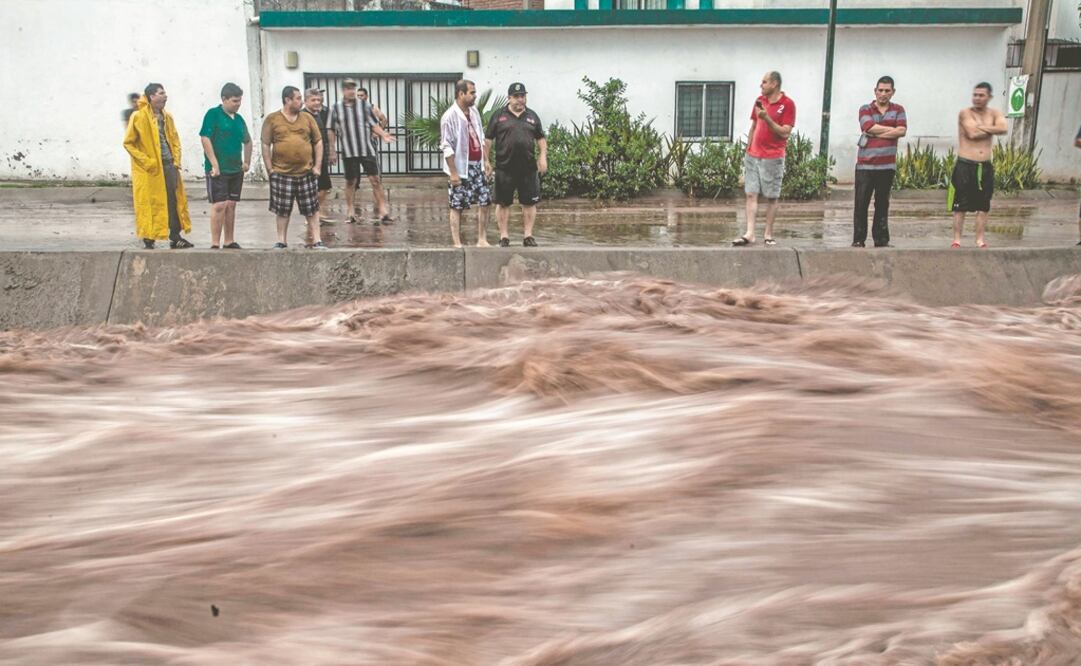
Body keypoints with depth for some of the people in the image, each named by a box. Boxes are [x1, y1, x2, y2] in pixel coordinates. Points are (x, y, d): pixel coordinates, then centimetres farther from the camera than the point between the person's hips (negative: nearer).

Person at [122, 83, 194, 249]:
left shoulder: (167, 116, 11)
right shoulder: (138, 117, -7)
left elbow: (175, 139, 20)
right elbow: (128, 143, -6)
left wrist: (176, 159, 6)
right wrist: (146, 161, -12)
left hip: (169, 165, 6)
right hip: (149, 169, -6)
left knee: (174, 200, 6)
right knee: (149, 204, -1)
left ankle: (175, 237, 14)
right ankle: (148, 240, 7)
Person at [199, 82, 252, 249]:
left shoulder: (239, 118, 13)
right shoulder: (213, 114, -6)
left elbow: (247, 141, 27)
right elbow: (205, 138, -13)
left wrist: (247, 162, 18)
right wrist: (214, 165, -17)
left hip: (236, 170, 7)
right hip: (218, 170, -6)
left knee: (231, 205, 10)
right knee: (219, 205, -9)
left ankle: (229, 242, 18)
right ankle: (215, 244, -4)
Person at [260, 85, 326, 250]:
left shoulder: (307, 118, 8)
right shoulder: (272, 119, 1)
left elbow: (318, 142, 11)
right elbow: (266, 145, 2)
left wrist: (317, 166, 2)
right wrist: (269, 169, -4)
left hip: (306, 173, 2)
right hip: (281, 173, -2)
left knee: (311, 209, 3)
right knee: (283, 210, 5)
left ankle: (316, 241, 8)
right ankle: (281, 241, 15)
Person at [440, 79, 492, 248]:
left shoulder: (474, 111, 7)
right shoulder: (450, 117, -15)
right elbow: (447, 147, -16)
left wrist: (486, 160, 14)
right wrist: (453, 172, -18)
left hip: (477, 166, 7)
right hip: (461, 168, -7)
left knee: (485, 202, 7)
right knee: (457, 207, 1)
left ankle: (482, 240, 16)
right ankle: (457, 244, 8)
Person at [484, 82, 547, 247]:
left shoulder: (532, 116, 14)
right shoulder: (499, 116, 5)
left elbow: (541, 139, 17)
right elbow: (487, 140, 5)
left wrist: (543, 156, 2)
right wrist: (486, 161, -1)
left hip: (528, 167, 2)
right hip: (505, 168, -2)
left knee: (529, 202, 3)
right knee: (503, 203, 2)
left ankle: (528, 235, 12)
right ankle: (503, 236, 11)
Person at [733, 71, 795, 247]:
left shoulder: (787, 104, -7)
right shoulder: (760, 100, 11)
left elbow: (785, 133, -13)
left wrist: (767, 118, -21)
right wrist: (747, 151, 15)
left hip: (772, 158, -5)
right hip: (753, 156, 5)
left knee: (771, 197, 1)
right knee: (751, 194, -2)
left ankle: (768, 235, 9)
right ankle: (749, 234, -3)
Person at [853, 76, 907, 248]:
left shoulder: (898, 110, 11)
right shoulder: (865, 109, 6)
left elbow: (902, 130, -6)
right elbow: (869, 127, -12)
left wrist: (877, 133, -9)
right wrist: (892, 129, -6)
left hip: (887, 165, 2)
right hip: (865, 164, -2)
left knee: (883, 204, 6)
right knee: (861, 203, -3)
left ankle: (881, 240, 12)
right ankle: (858, 240, 2)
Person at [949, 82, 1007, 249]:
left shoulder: (994, 113, 8)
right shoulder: (965, 113, -5)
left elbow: (1003, 128, -13)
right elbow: (972, 133, -20)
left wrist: (981, 127, -16)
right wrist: (991, 130, -7)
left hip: (985, 166, 4)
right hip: (965, 166, -4)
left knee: (983, 206, 8)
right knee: (960, 206, -2)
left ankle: (980, 240, 16)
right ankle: (956, 240, 5)